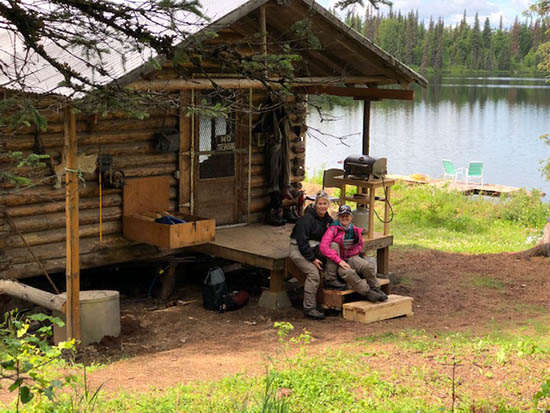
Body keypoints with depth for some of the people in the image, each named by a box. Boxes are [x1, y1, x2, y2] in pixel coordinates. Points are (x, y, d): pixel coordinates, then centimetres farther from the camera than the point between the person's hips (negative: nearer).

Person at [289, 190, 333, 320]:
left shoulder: (327, 219, 7)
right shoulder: (306, 219, -17)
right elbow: (302, 241, -20)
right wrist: (313, 259, -22)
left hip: (314, 247, 7)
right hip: (298, 249, -7)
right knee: (313, 273, -27)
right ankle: (309, 308, -23)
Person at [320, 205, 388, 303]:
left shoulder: (355, 230, 5)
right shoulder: (333, 229, -11)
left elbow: (360, 246, 20)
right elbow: (324, 247, -22)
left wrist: (349, 253, -1)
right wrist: (339, 261, -26)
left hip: (351, 258, 4)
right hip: (336, 262, -4)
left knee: (364, 265, -27)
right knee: (348, 272, -35)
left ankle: (376, 289, -12)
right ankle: (368, 293, -28)